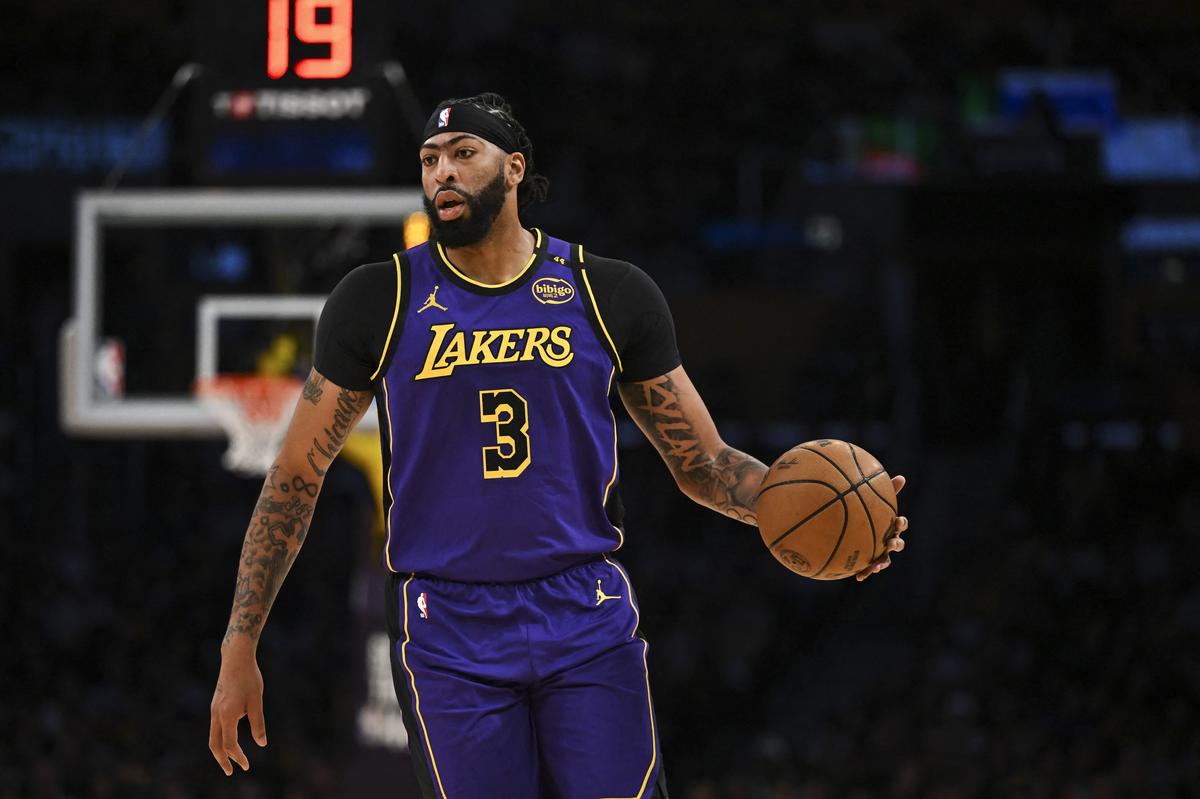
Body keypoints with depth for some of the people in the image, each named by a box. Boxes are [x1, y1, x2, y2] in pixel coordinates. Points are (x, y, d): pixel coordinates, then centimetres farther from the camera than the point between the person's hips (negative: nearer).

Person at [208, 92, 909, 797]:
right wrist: (240, 647, 5)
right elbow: (297, 476, 8)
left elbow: (702, 461, 11)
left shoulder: (608, 295, 5)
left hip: (589, 624, 1)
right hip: (450, 638, -1)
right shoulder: (379, 303, 3)